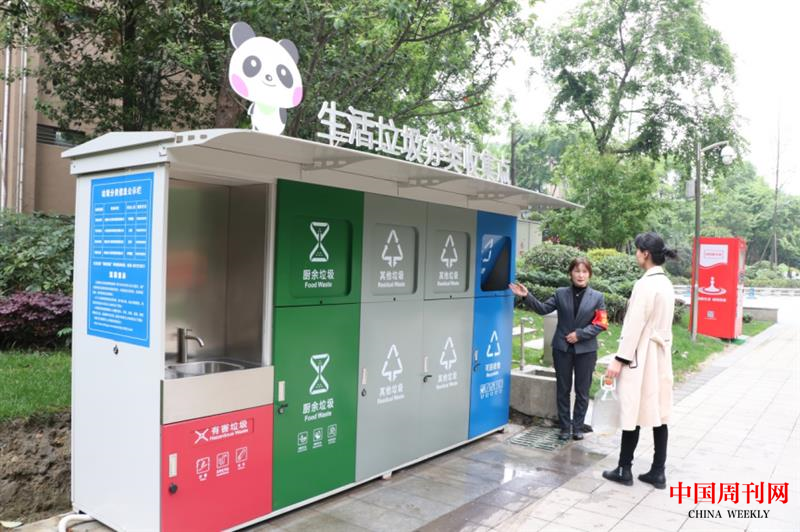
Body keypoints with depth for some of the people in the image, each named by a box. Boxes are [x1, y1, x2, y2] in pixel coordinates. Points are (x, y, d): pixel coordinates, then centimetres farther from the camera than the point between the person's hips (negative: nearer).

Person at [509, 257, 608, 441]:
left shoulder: (597, 297, 0)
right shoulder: (561, 293, 3)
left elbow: (601, 324, -5)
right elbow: (543, 309, -3)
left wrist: (580, 334, -14)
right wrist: (527, 297, -16)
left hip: (585, 350, -1)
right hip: (562, 348, 1)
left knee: (582, 390, 8)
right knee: (563, 389, 8)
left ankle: (578, 427, 21)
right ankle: (565, 427, 20)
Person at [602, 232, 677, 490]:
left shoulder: (645, 284, -17)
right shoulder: (666, 283, 10)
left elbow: (635, 325, -19)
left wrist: (619, 359, -16)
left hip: (641, 356, -8)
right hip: (660, 354, 9)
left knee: (633, 413, 1)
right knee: (658, 414, 10)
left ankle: (624, 470, 12)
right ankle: (658, 472, 16)